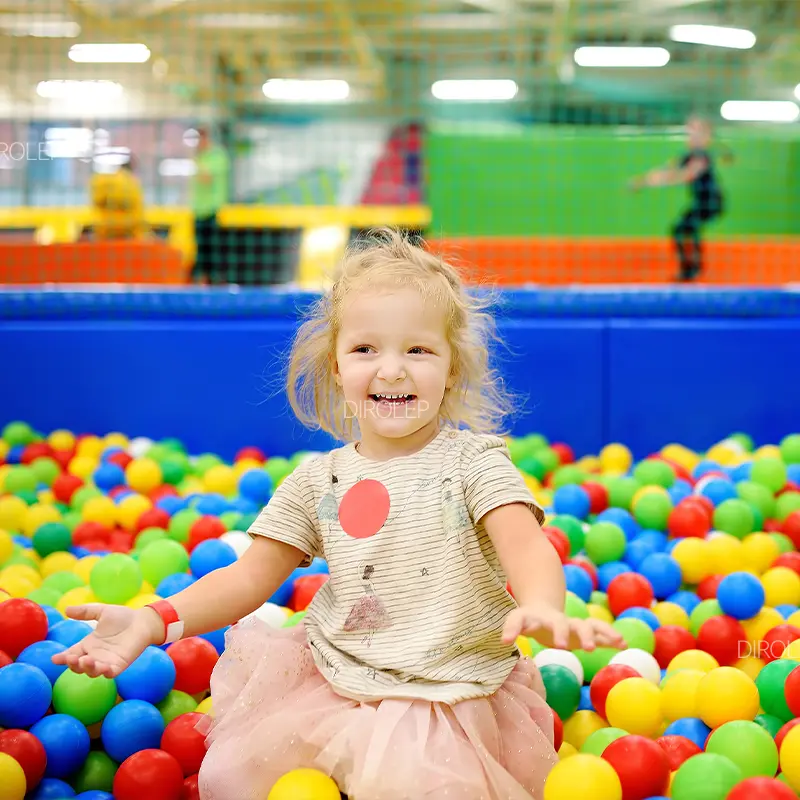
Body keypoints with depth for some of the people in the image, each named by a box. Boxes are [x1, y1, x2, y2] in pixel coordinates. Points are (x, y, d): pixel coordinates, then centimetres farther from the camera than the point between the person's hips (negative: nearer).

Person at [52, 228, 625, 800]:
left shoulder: (473, 461, -7)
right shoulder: (319, 480, 4)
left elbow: (527, 546, -22)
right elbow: (250, 577, 5)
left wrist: (543, 608, -47)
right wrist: (154, 620, -12)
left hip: (448, 693, -4)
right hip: (332, 683, 4)